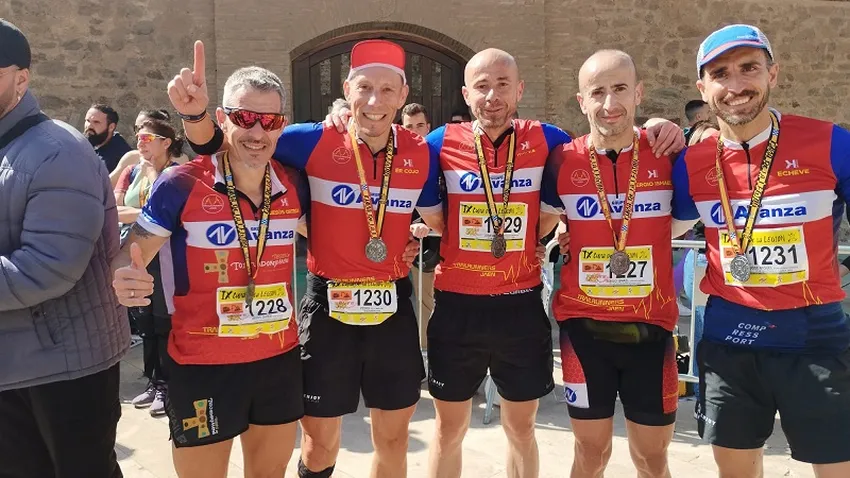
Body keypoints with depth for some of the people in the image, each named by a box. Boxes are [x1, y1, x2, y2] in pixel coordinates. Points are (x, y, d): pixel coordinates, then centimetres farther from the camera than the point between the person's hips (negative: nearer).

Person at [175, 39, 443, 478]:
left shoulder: (420, 154, -3)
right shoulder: (316, 142, -11)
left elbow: (438, 222, 14)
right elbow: (223, 145, -8)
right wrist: (195, 114, -25)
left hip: (392, 305, 3)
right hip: (328, 304, -2)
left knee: (393, 436, 18)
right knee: (320, 440, 13)